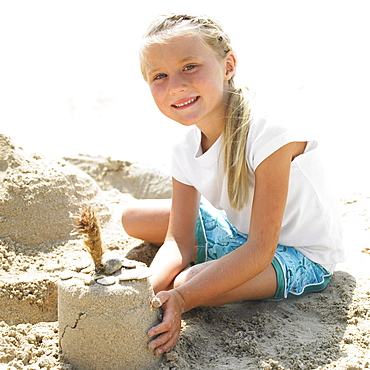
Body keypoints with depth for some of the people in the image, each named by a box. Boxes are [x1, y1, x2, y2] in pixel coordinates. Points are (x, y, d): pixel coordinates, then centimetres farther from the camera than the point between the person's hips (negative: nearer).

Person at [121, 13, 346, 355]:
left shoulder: (267, 130, -31)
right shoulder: (186, 148, -9)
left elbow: (260, 250, -30)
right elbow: (177, 241, -9)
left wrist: (180, 298, -37)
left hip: (304, 255, -7)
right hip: (240, 232, 8)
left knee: (187, 285, -31)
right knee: (134, 218, 5)